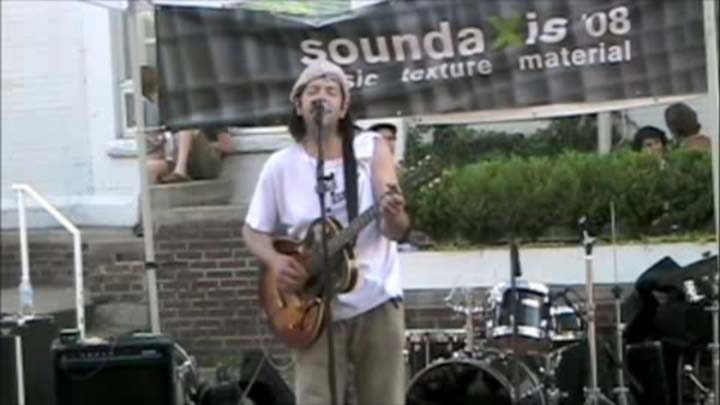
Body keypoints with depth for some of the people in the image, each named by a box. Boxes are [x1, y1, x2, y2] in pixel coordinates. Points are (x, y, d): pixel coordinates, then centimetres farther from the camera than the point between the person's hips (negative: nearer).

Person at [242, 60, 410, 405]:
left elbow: (397, 230, -9)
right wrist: (274, 260, -11)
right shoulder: (280, 165, 1)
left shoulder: (371, 149, -2)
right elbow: (253, 230, 9)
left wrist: (394, 217, -32)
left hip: (376, 301, 0)